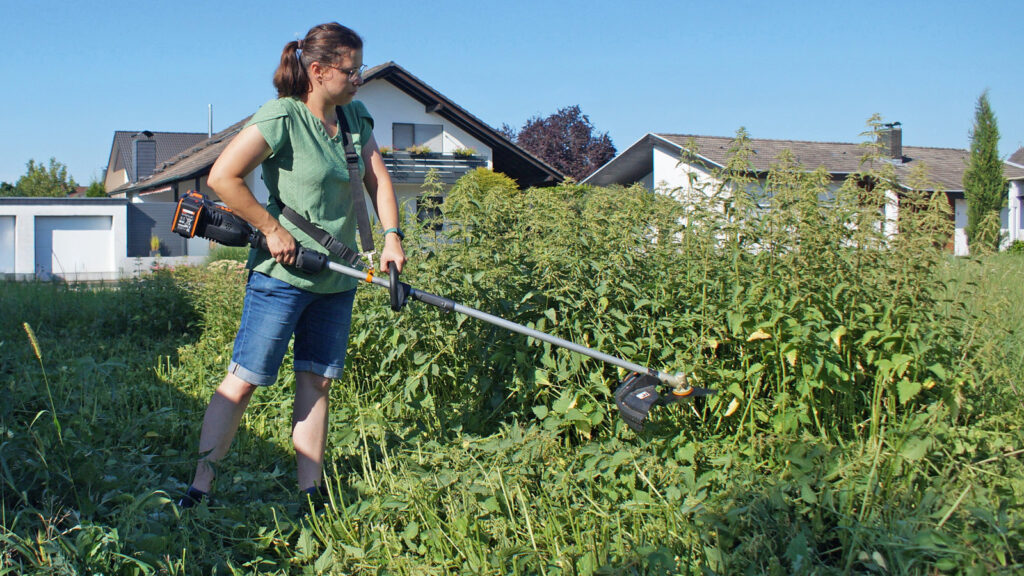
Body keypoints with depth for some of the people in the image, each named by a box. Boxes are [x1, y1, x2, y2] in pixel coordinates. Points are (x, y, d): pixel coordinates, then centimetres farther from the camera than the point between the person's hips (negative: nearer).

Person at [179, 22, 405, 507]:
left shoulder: (356, 117, 8)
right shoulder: (283, 117, -14)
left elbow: (377, 176, 9)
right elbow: (222, 177, -18)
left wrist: (391, 235, -6)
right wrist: (273, 229, -15)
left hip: (337, 278, 7)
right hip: (282, 274, -7)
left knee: (316, 381, 9)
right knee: (245, 379, -4)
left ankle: (310, 494, 15)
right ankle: (199, 489, 5)